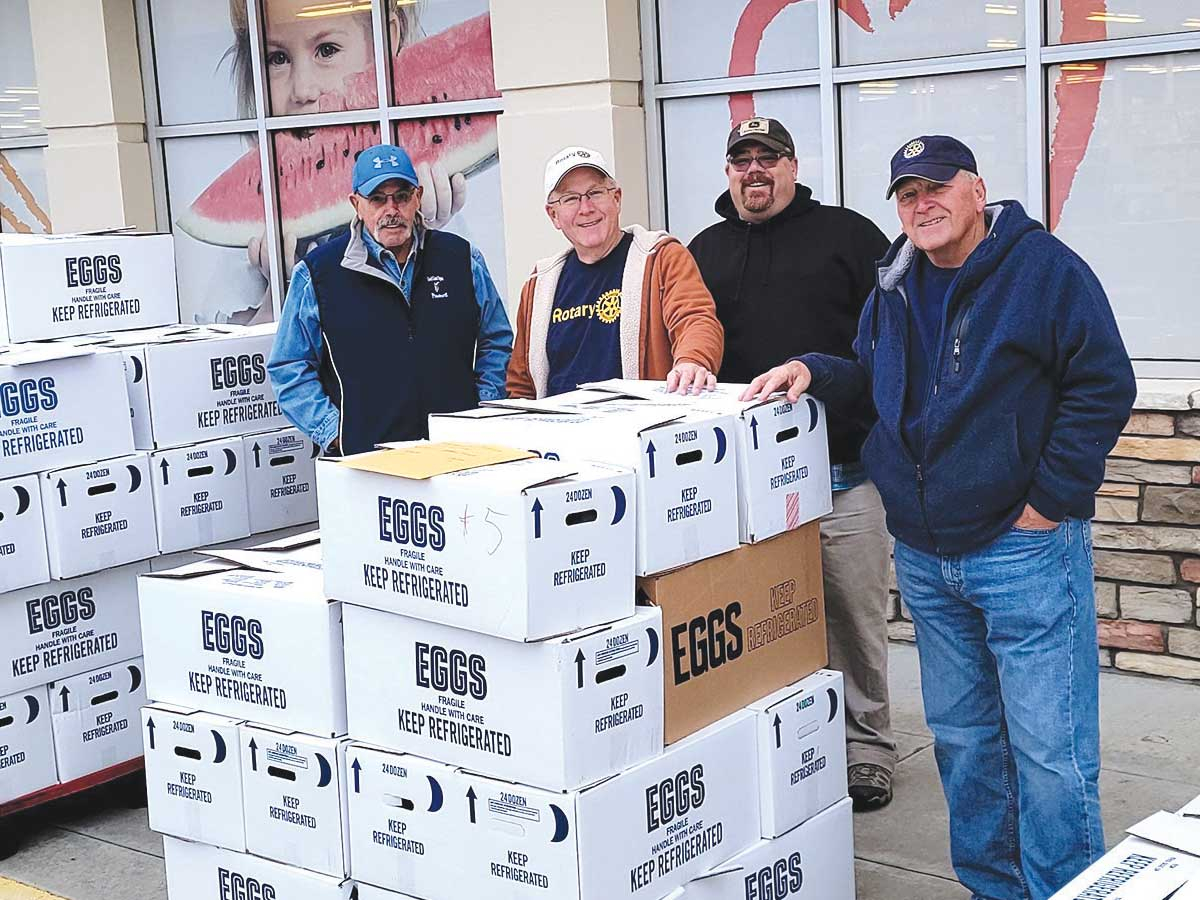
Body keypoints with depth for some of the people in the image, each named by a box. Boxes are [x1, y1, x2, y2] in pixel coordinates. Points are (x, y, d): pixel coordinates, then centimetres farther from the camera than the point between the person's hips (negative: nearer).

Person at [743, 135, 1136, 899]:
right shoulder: (894, 289, 11)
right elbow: (871, 379, 25)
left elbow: (1105, 386, -11)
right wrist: (814, 371, 3)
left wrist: (1049, 500, -13)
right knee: (961, 737, 16)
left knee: (1049, 749, -4)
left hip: (1024, 550, -7)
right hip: (924, 556, 7)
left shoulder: (1043, 267, -9)